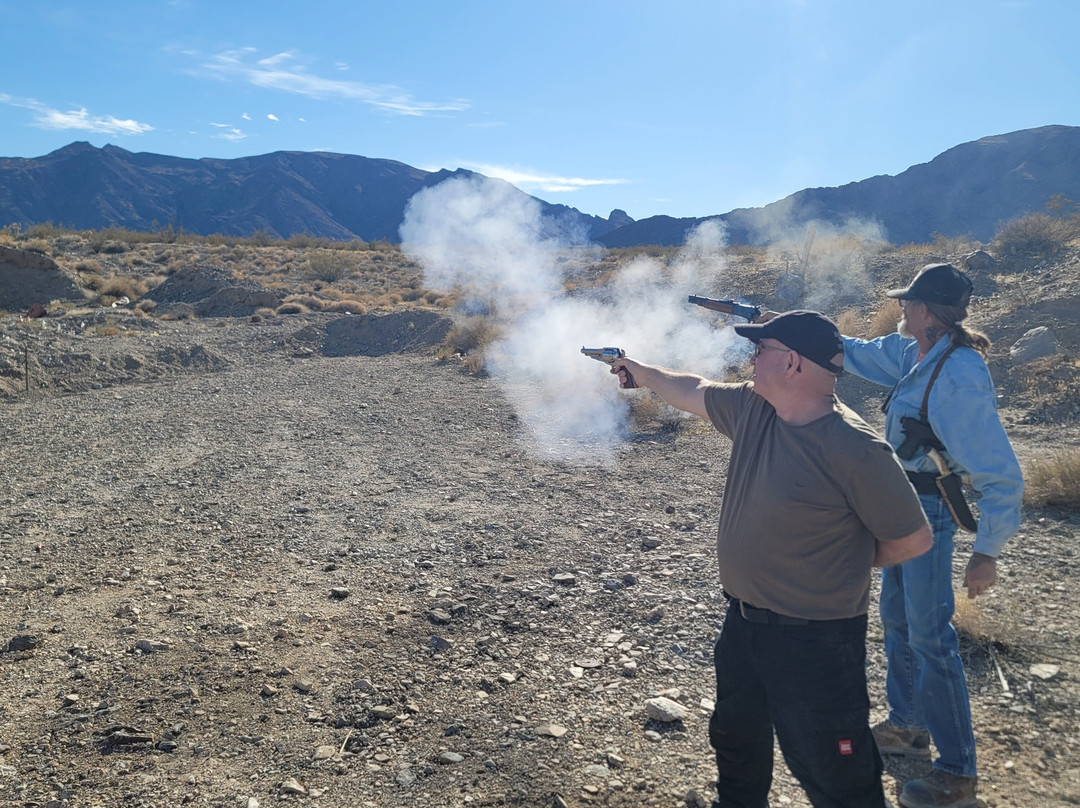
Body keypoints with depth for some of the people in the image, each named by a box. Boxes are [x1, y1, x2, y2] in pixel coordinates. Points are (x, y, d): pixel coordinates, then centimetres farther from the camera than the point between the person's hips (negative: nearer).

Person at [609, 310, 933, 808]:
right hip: (743, 622, 8)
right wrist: (641, 371, 23)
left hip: (815, 641, -7)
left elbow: (913, 539, -16)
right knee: (736, 739, 30)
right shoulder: (751, 407, -5)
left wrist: (845, 561, -6)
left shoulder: (854, 450, -26)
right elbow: (692, 392, 14)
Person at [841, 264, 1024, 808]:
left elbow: (1003, 477, -25)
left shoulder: (959, 379, -27)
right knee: (897, 621, 20)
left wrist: (987, 553, -21)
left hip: (927, 511, -9)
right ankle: (907, 727, 40)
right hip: (900, 504, 9)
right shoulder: (913, 355, -1)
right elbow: (856, 353, 17)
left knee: (929, 637, 0)